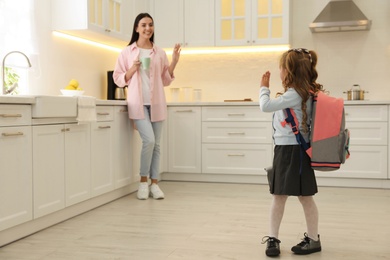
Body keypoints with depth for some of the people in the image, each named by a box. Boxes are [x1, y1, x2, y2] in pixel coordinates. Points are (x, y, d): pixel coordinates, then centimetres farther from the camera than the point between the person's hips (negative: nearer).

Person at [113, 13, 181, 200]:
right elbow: (119, 79, 5)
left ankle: (154, 184, 13)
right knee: (148, 140, -17)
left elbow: (166, 80, 12)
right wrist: (133, 69, -11)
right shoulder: (127, 52, 4)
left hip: (156, 103, 3)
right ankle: (143, 182, 0)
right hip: (138, 103, -3)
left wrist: (174, 61, 0)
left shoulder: (160, 53, 10)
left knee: (156, 144, 4)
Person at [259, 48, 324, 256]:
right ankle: (272, 239, 18)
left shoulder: (295, 94, -19)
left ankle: (314, 240, 20)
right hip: (285, 150, 9)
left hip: (294, 151, -9)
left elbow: (265, 106, -22)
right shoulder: (303, 92, 10)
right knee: (278, 196, 10)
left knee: (304, 196, 5)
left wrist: (264, 88, -10)